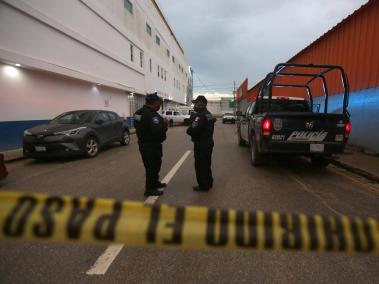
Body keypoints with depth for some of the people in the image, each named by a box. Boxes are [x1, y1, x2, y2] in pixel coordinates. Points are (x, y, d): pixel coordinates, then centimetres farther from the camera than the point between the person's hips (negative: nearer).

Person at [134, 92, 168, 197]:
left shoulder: (140, 112, 9)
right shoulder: (151, 114, -24)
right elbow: (158, 130, -34)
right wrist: (164, 124, -12)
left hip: (144, 143, 10)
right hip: (152, 145, -10)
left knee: (154, 165, 23)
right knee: (152, 166, 2)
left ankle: (154, 182, 38)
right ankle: (150, 189, 13)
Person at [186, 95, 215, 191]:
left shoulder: (199, 116, -22)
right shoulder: (209, 114, 12)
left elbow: (193, 130, -30)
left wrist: (188, 130, -9)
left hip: (201, 144, -10)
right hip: (208, 142, 10)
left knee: (200, 165, 1)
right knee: (206, 164, 21)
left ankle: (203, 185, 10)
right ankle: (208, 182, 33)